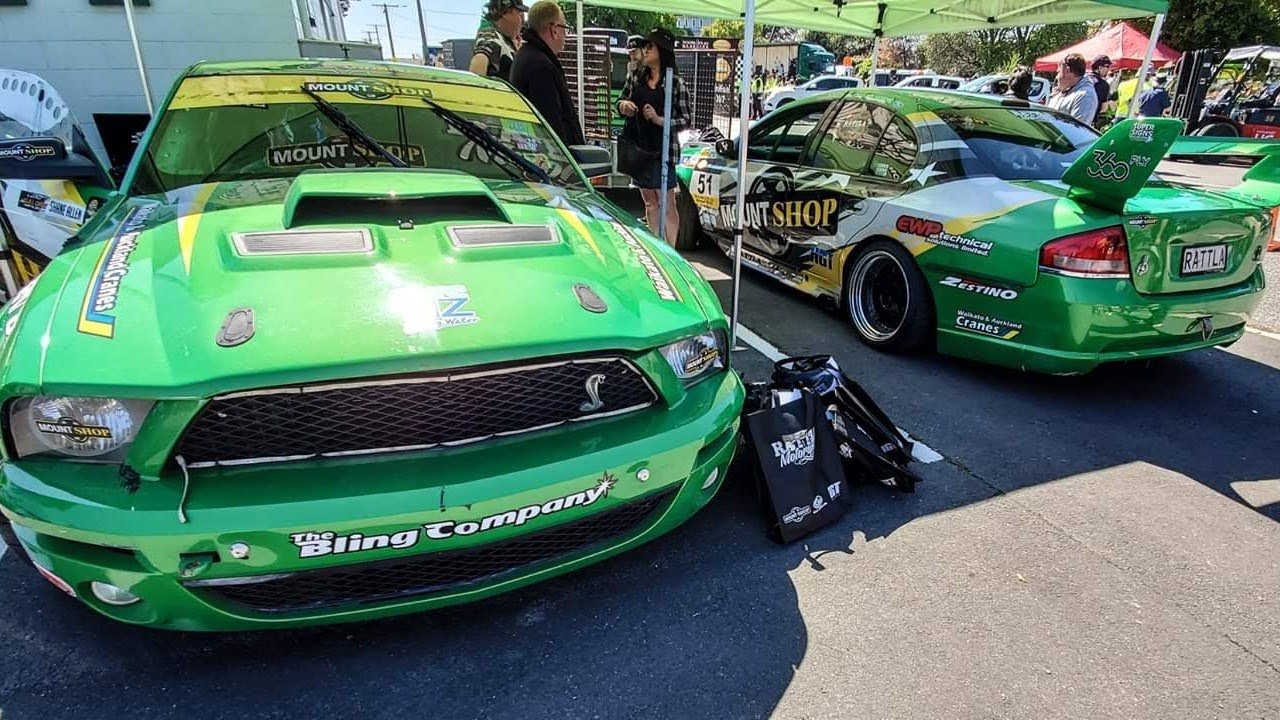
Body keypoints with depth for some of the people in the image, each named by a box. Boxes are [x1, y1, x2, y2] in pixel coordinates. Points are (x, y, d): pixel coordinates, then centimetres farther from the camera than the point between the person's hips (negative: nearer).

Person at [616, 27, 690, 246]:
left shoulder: (675, 83, -5)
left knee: (667, 203, -2)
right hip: (638, 148, 5)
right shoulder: (636, 77, 8)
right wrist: (623, 105, -5)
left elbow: (685, 120, -4)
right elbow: (620, 101, 19)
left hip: (662, 151, -5)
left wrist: (659, 120, -18)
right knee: (649, 202, 12)